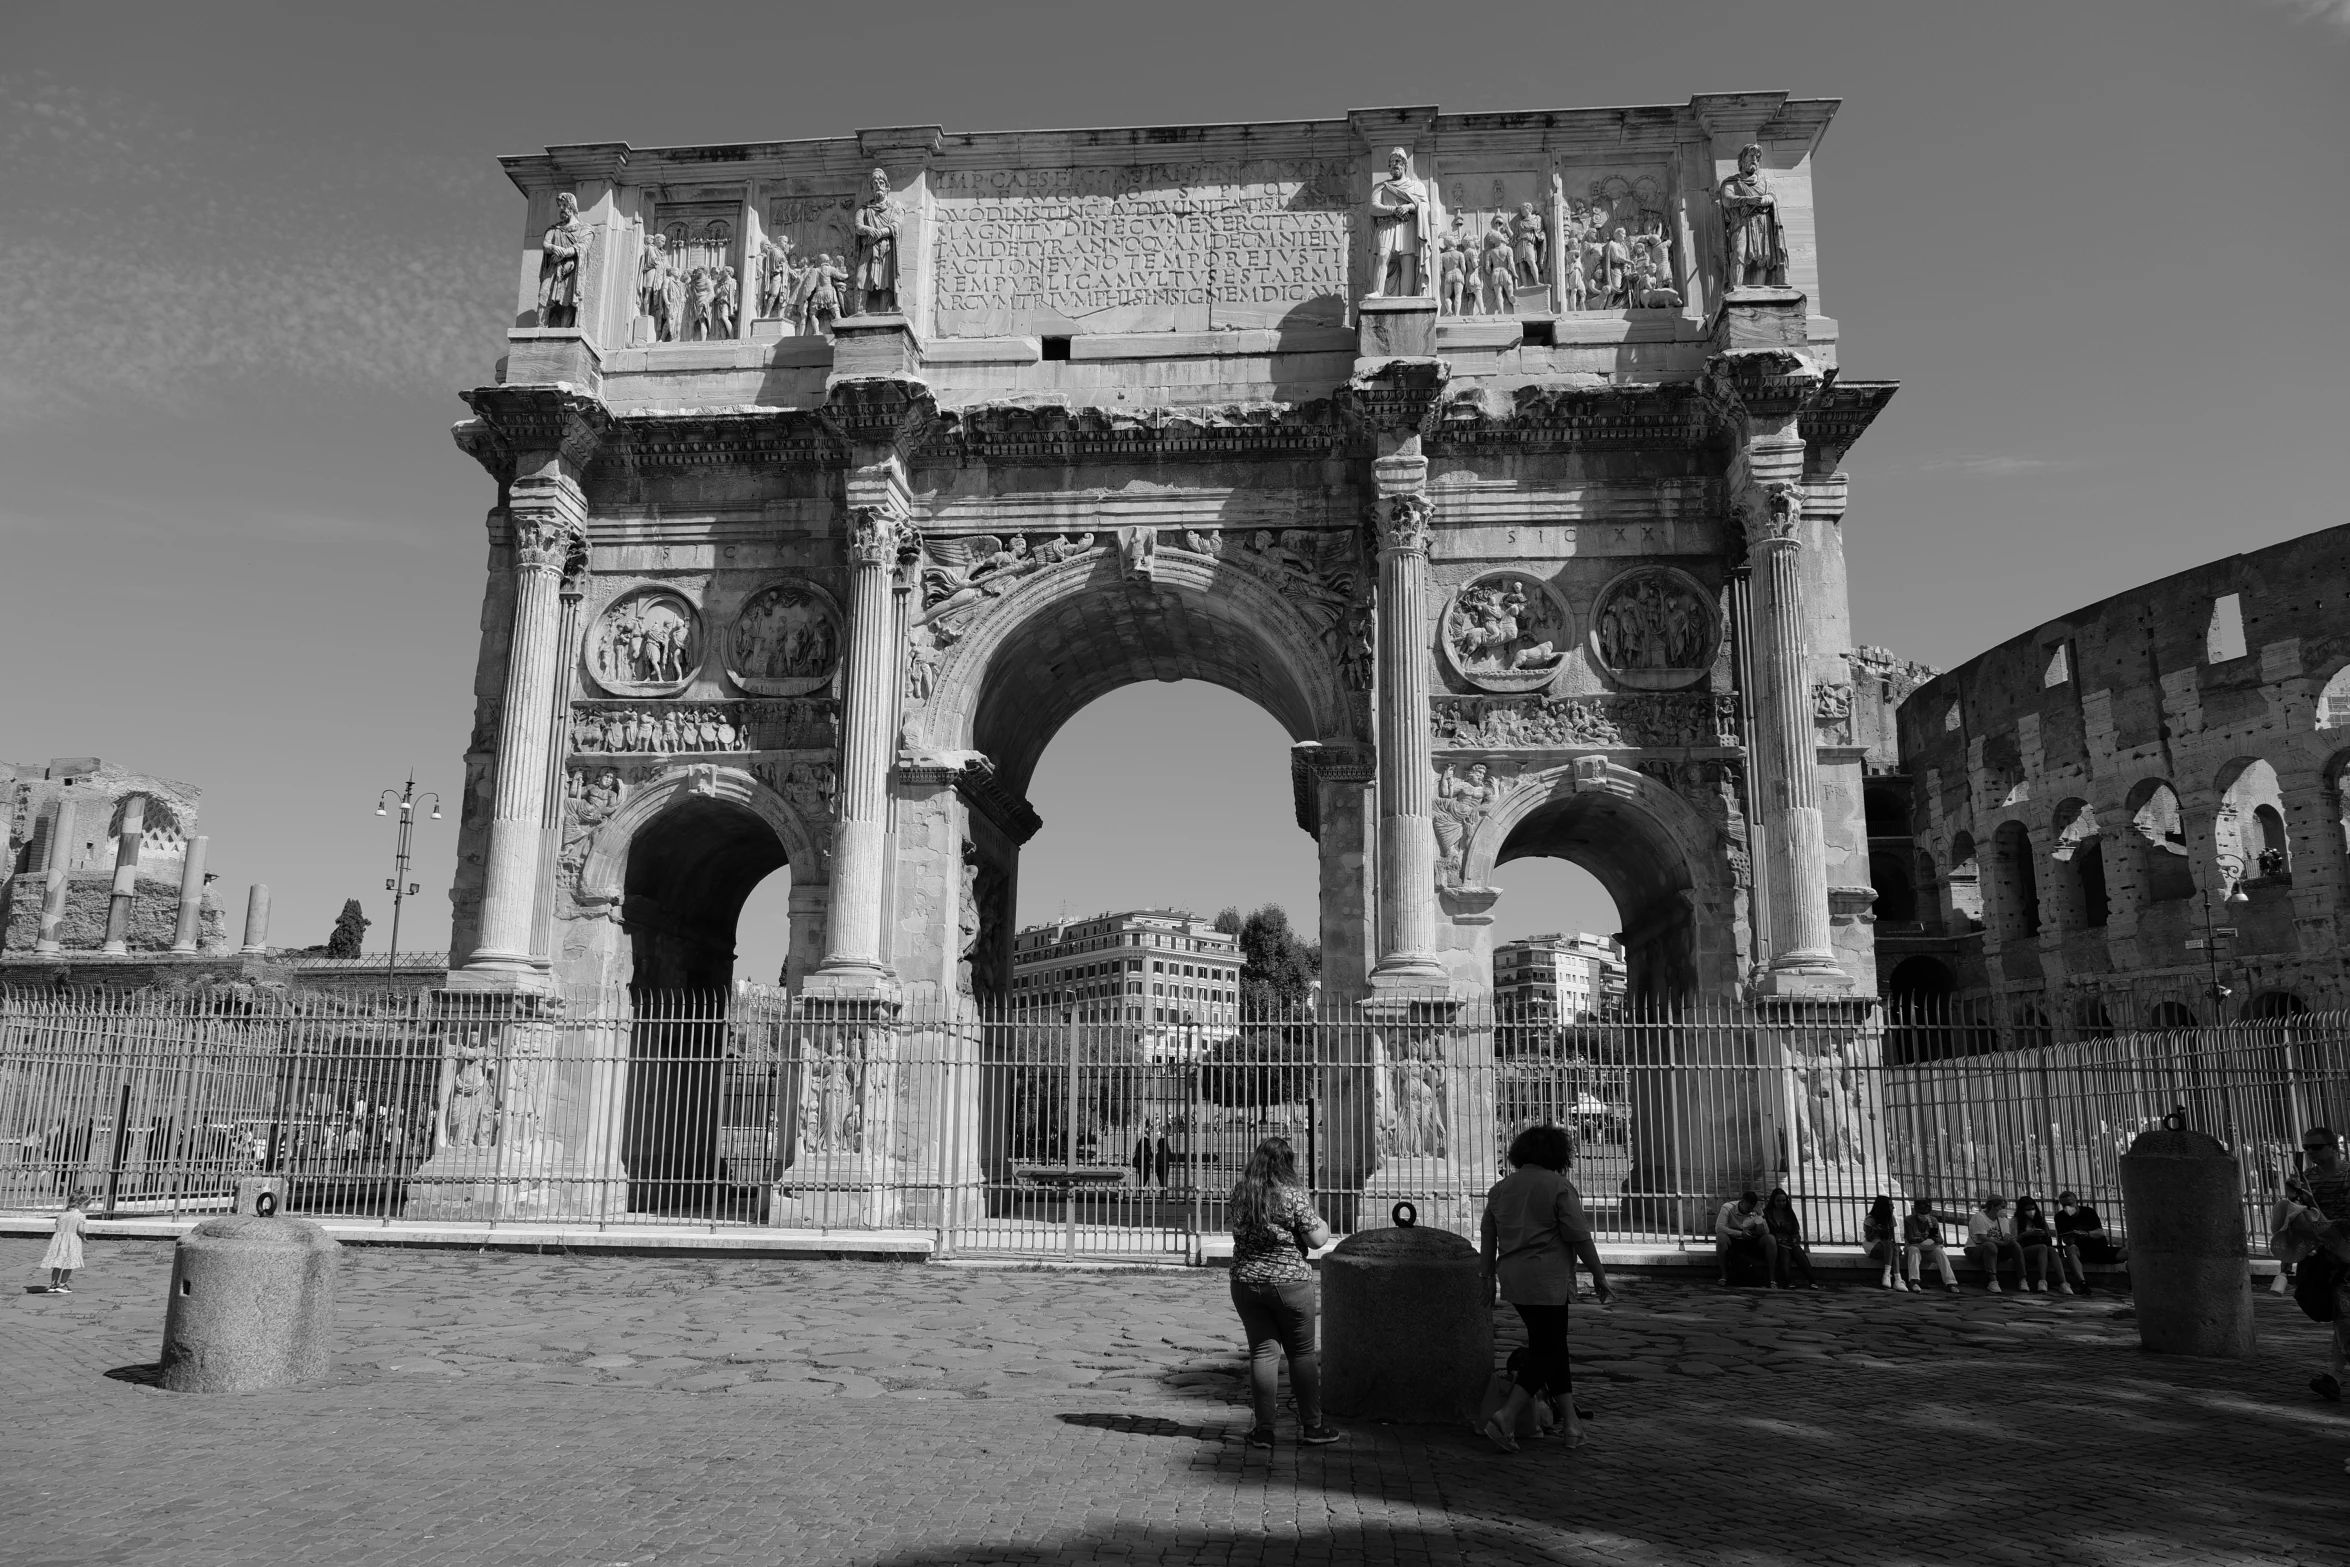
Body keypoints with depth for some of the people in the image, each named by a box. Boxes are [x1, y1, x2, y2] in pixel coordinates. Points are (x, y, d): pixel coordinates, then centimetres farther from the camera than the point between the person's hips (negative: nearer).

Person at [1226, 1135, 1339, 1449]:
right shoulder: (1292, 1198, -15)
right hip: (1290, 1284, -4)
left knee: (1262, 1352, 9)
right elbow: (1317, 1240, -12)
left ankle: (1264, 1429, 10)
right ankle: (1311, 1426, 16)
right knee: (1302, 1353, 10)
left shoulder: (1239, 1193, 0)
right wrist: (1322, 1224, 9)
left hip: (1246, 1282, 4)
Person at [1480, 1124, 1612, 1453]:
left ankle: (1571, 1422, 13)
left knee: (1552, 1347, 15)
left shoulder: (1500, 1188, 12)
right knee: (1545, 1351, -2)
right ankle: (1506, 1418, -14)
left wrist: (1488, 1277, 21)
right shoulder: (1559, 1186, -8)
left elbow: (1487, 1236, 14)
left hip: (1512, 1278, 7)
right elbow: (1579, 1237, -10)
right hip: (1547, 1280, -7)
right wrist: (1599, 1275, -3)